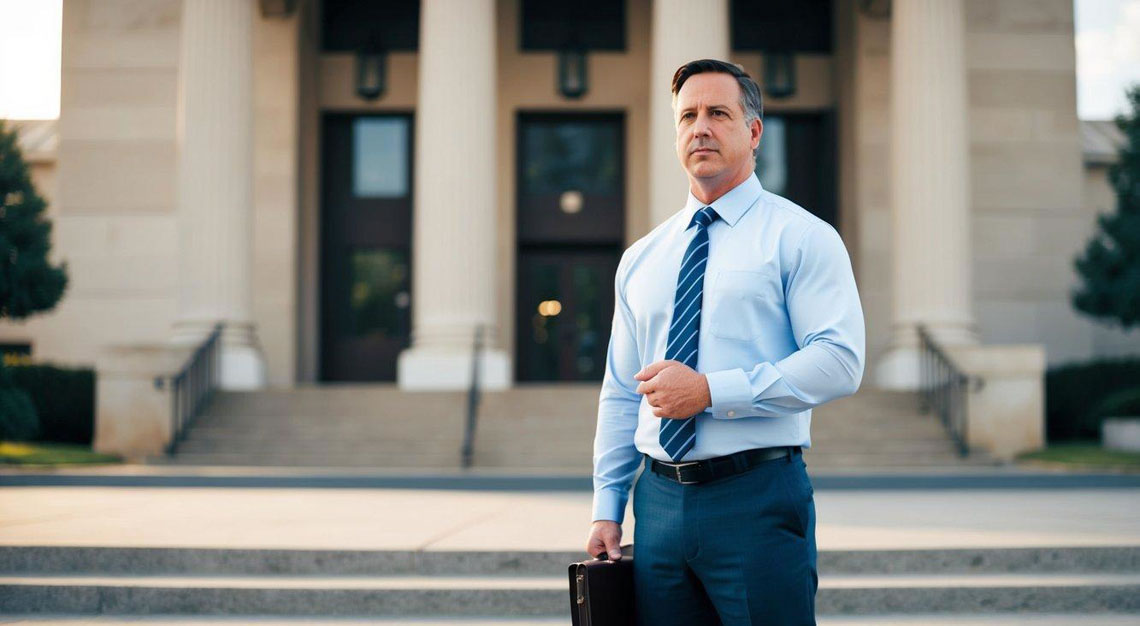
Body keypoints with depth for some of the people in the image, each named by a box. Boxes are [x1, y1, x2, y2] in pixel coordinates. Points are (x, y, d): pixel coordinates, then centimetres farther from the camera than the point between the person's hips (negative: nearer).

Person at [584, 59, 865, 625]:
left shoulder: (799, 236, 0)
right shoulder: (641, 259, 16)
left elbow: (839, 361, -13)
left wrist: (711, 391, -18)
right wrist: (607, 509, 10)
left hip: (758, 499, -4)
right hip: (660, 501, 5)